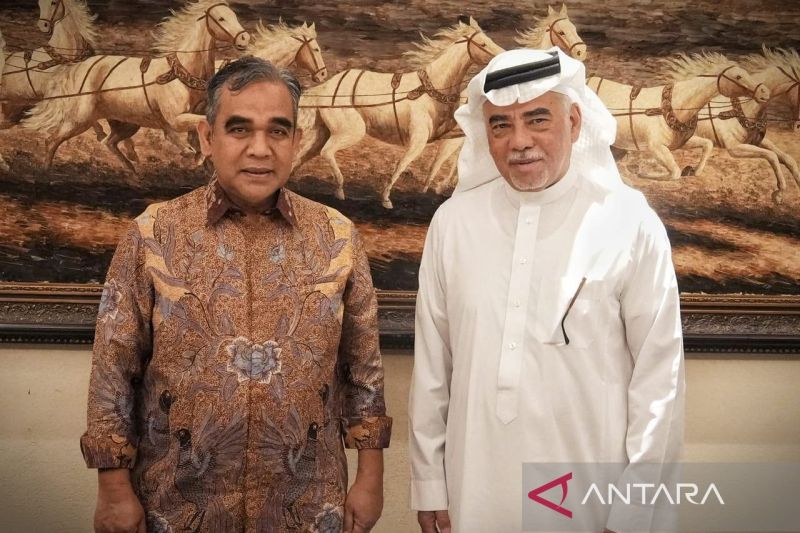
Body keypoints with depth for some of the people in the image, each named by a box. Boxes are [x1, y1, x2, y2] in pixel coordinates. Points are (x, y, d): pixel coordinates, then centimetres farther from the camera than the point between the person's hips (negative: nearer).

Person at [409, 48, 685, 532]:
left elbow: (658, 376, -7)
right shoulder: (453, 222, -2)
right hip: (473, 494, 2)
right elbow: (432, 363, 3)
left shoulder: (631, 225, -10)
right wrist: (429, 483, 5)